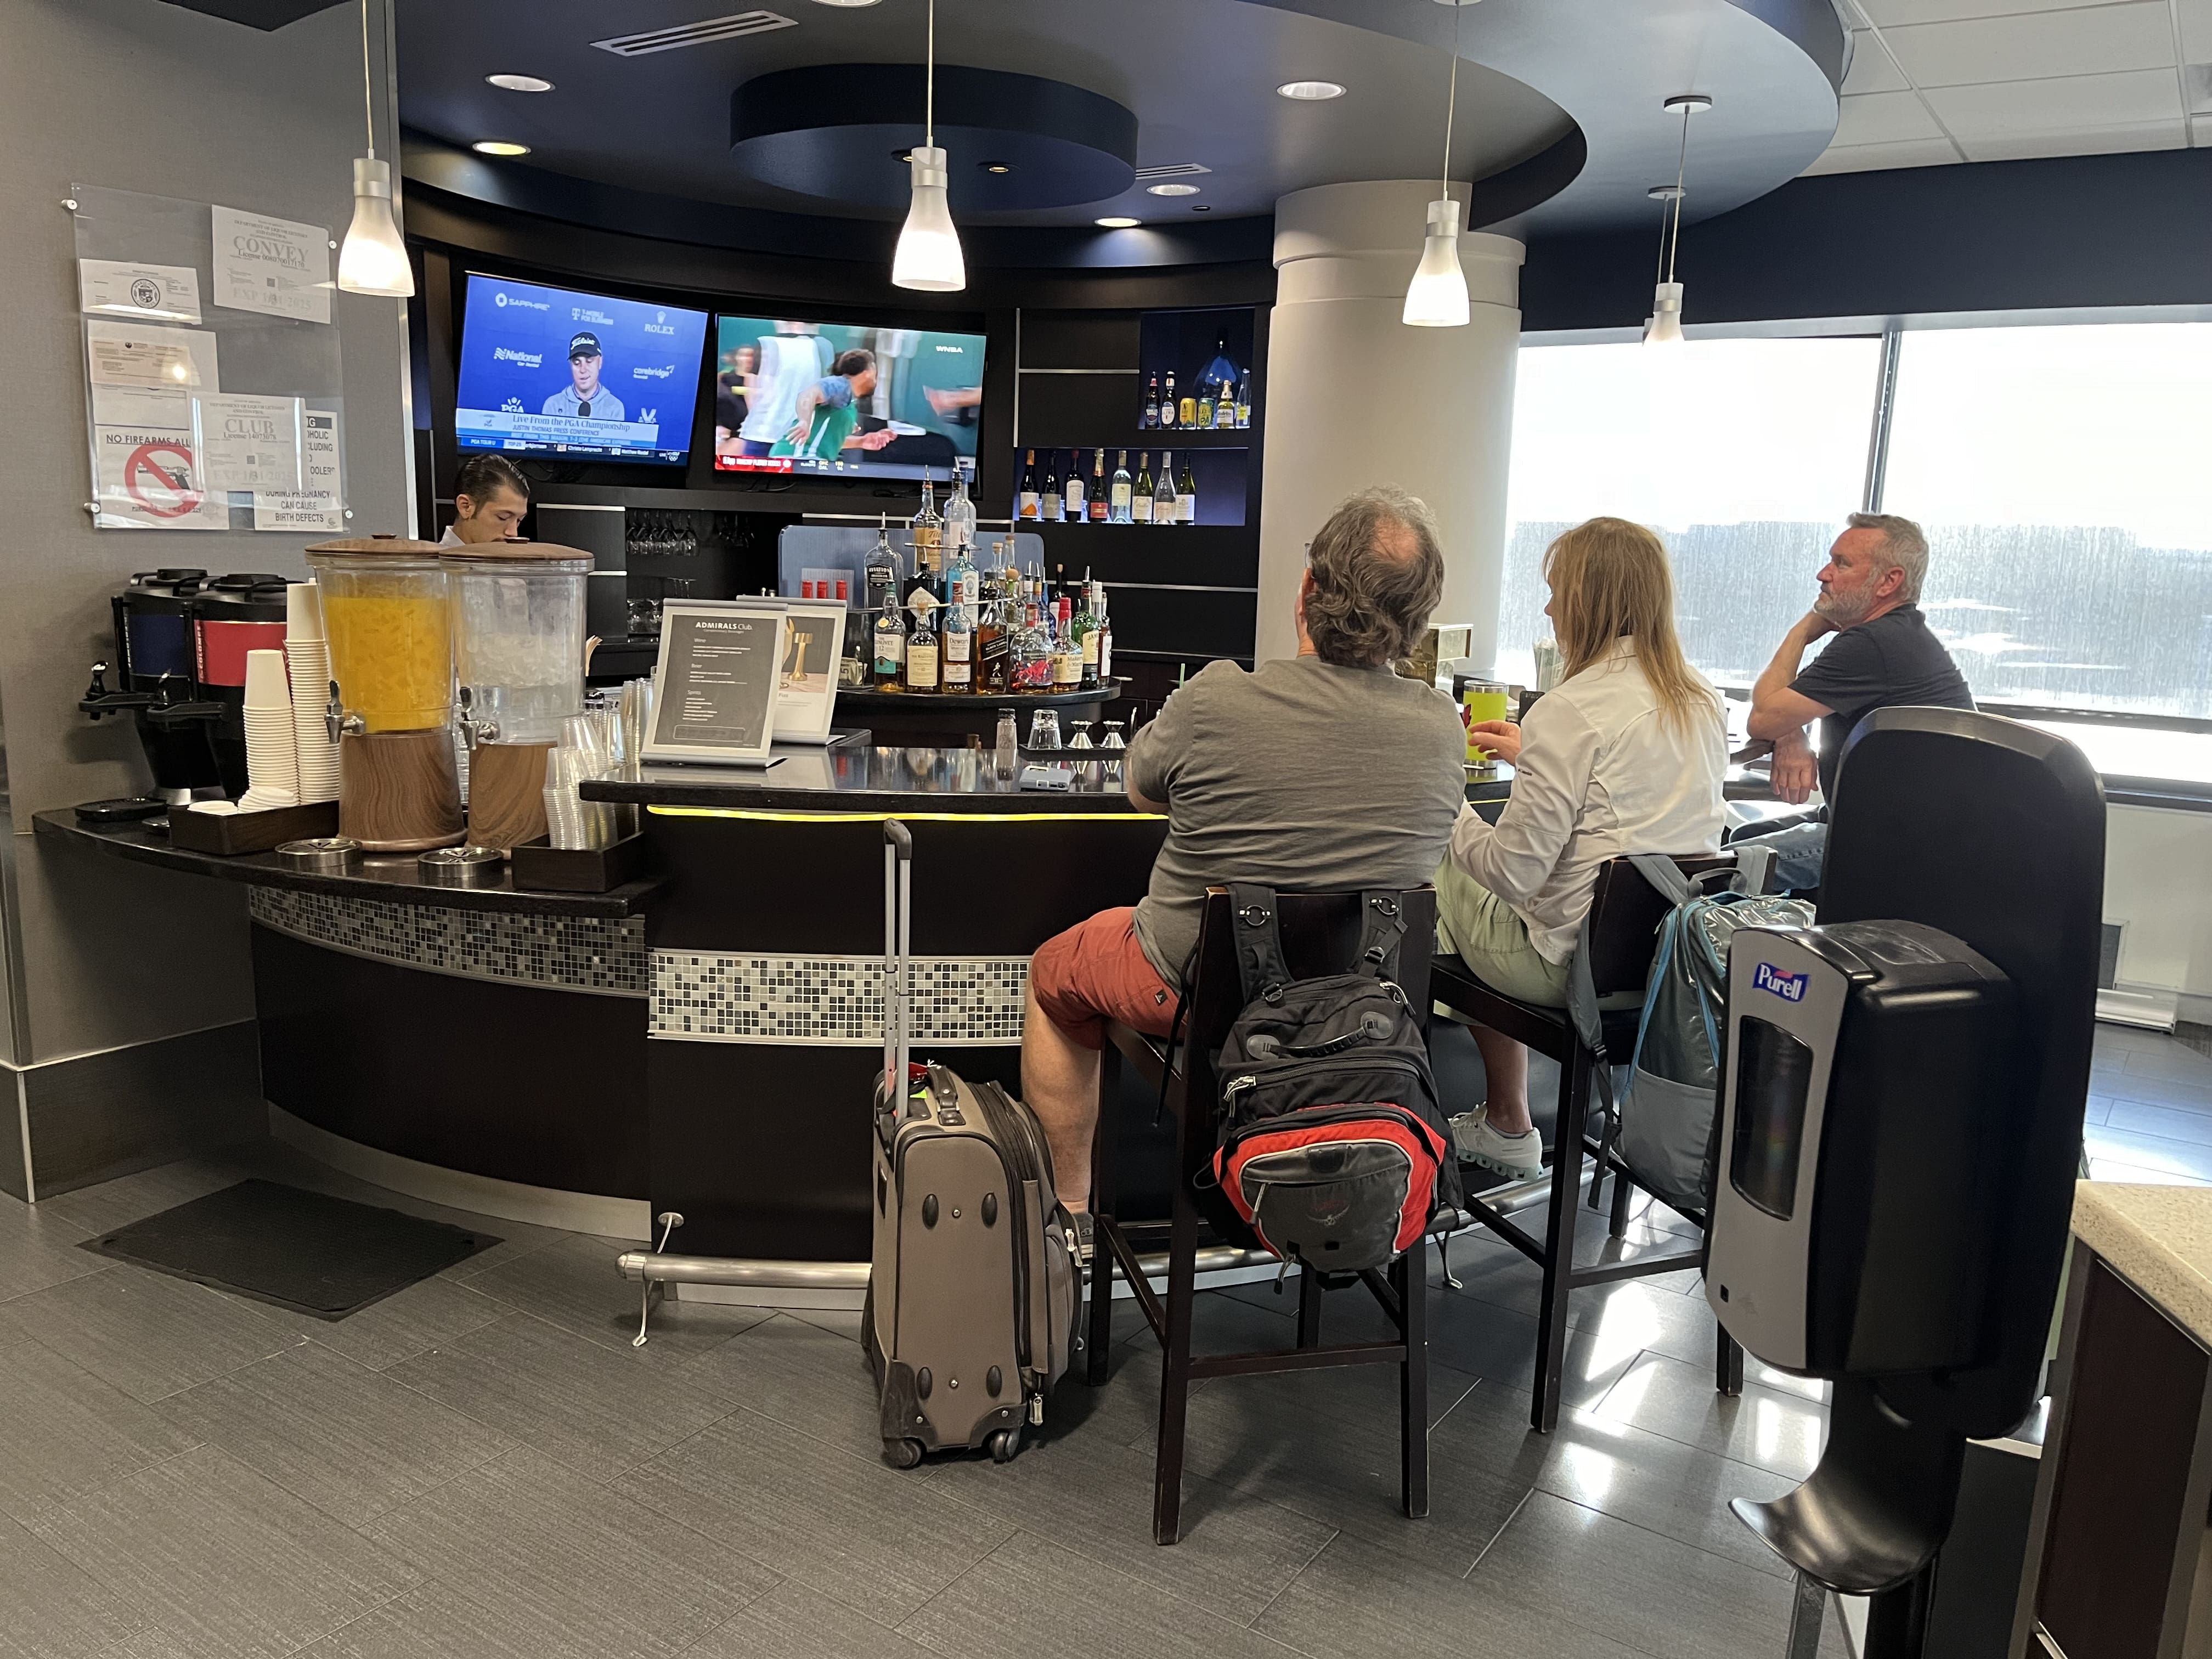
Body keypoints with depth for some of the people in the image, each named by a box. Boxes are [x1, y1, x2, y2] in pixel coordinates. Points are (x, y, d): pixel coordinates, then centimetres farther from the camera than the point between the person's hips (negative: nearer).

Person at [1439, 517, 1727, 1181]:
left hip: (1575, 963, -8)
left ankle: (1509, 1127, 24)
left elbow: (1513, 871, -18)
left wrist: (1448, 814, -2)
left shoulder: (1570, 710, -18)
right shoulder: (1704, 702, 6)